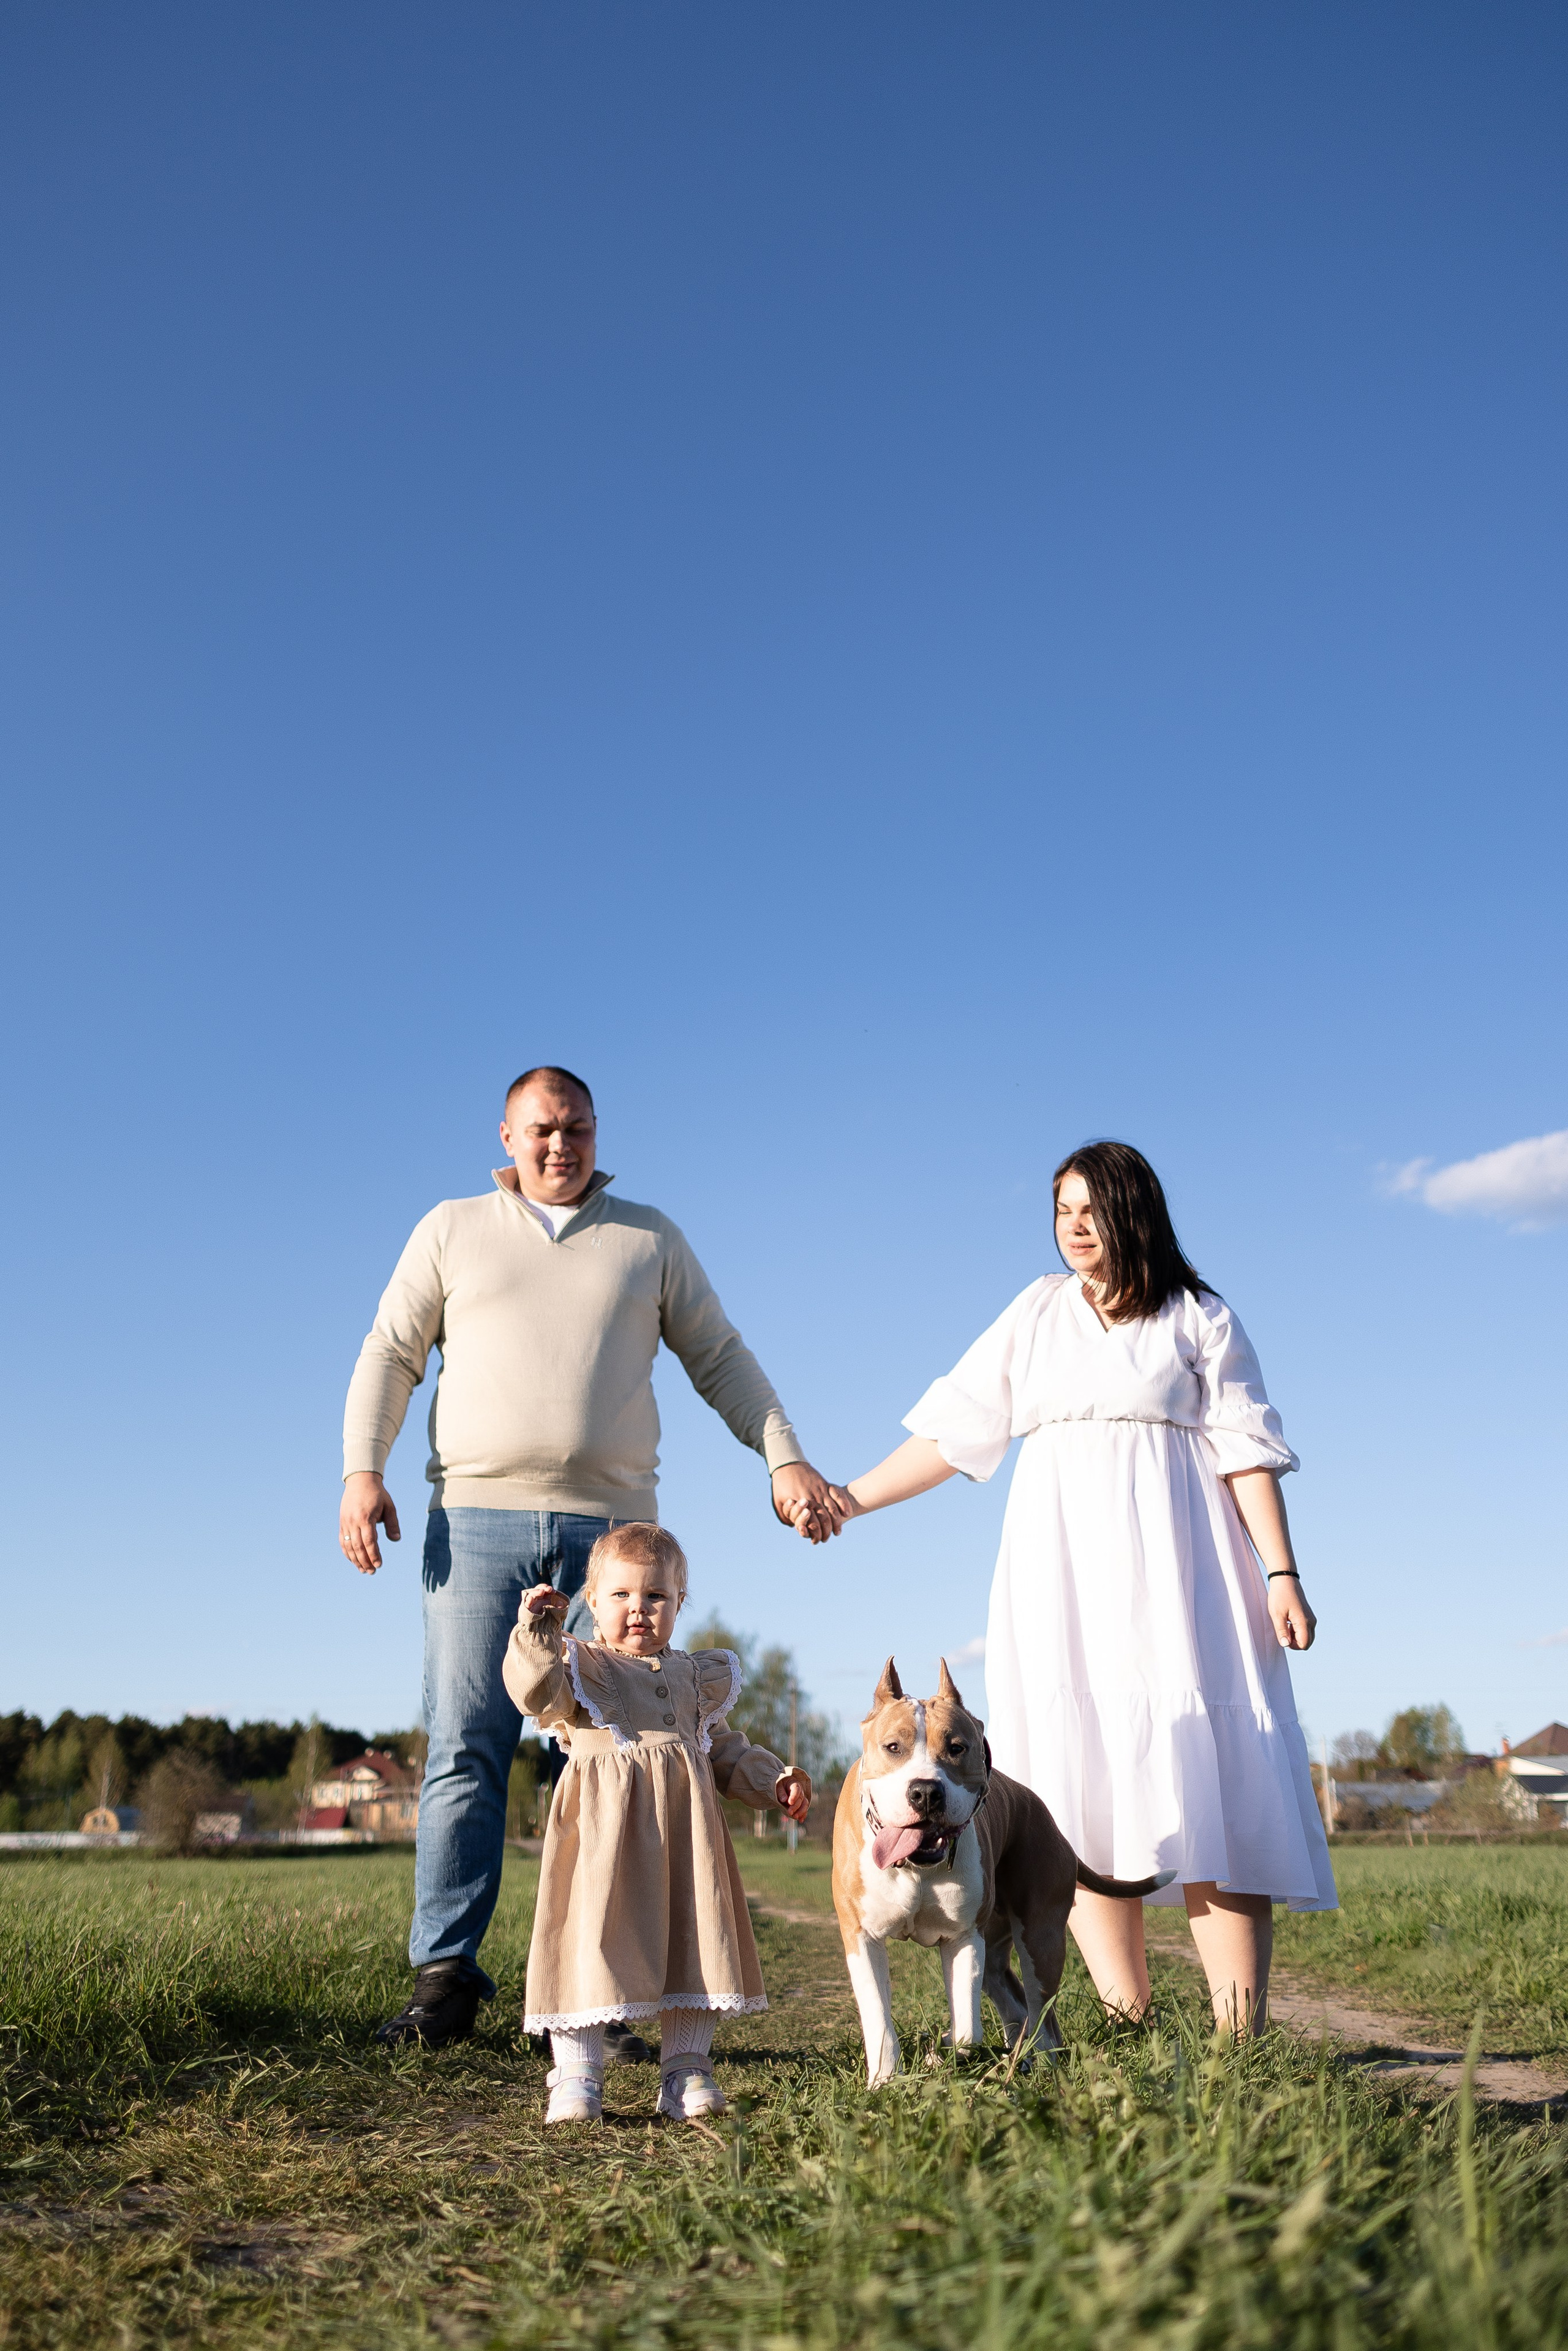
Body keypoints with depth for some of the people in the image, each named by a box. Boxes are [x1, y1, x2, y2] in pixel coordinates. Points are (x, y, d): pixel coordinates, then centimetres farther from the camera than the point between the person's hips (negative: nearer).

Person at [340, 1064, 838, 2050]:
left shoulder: (650, 1238, 15)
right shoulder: (453, 1230, 13)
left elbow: (722, 1359, 14)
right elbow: (390, 1355, 10)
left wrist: (785, 1458, 2)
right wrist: (362, 1470, -4)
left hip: (611, 1526, 1)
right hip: (478, 1521, 0)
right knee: (466, 1747, -5)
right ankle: (446, 1977, 2)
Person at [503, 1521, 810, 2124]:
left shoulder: (697, 1676, 19)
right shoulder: (580, 1665, 6)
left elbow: (725, 1752, 24)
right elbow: (536, 1694, -15)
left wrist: (775, 1781, 12)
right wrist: (537, 1631, -27)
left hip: (685, 1829, 4)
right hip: (603, 1830, -4)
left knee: (692, 1940, 4)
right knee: (591, 1940, -6)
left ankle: (685, 2072, 15)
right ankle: (576, 2075, 5)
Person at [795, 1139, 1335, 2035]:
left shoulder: (1200, 1317, 8)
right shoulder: (1038, 1311, 16)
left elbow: (1246, 1450, 3)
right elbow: (957, 1427, 15)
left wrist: (1281, 1572, -6)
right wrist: (855, 1497, 11)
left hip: (1167, 1568, -3)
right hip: (1060, 1567, 3)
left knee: (1204, 1783, -10)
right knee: (1081, 1790, -5)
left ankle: (1241, 2036, -8)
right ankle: (1131, 2024, -2)